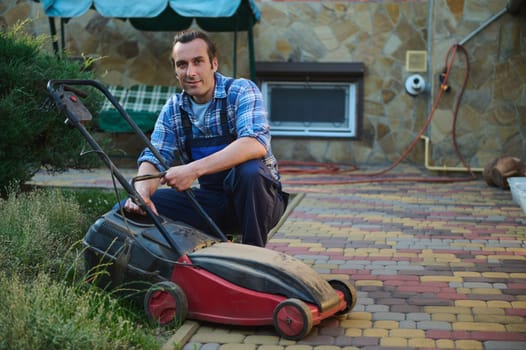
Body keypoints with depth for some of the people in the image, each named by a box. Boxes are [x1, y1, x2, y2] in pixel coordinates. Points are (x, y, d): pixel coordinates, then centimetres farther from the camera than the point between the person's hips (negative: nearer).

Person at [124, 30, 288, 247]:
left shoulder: (241, 91, -13)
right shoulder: (173, 109, 3)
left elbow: (256, 144, -30)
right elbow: (154, 158, -3)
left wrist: (194, 169, -38)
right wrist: (141, 192, -27)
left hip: (257, 198, -4)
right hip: (213, 201, 4)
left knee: (248, 170, -38)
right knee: (131, 209, -12)